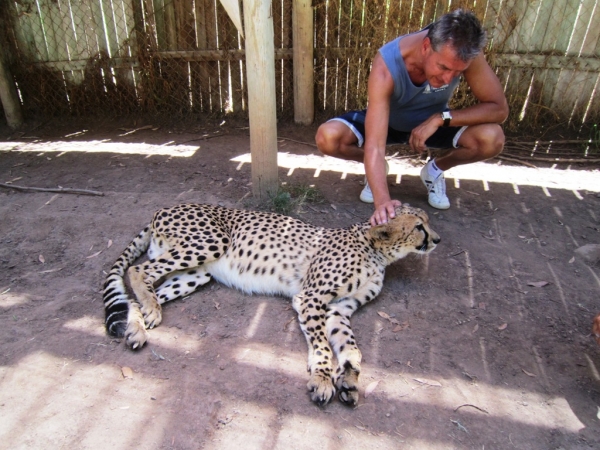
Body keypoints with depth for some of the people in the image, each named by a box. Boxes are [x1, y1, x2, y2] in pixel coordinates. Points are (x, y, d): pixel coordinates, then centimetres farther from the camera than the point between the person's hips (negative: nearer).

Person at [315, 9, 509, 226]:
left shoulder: (463, 53, -29)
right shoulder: (387, 64, -37)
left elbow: (499, 108, -22)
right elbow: (373, 144, -44)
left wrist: (441, 118, -34)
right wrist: (382, 200, -58)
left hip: (433, 122, 2)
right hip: (387, 121, -1)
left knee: (492, 139, -26)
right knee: (327, 137, -28)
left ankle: (435, 169, 5)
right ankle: (377, 168, 3)